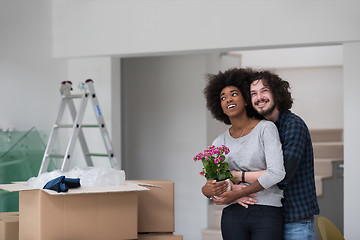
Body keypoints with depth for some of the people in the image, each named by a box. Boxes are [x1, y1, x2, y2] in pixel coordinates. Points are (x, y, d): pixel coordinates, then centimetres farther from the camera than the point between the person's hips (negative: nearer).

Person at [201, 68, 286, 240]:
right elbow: (208, 186, 11)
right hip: (233, 216, 4)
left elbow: (276, 173, -15)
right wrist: (208, 190, -14)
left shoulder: (266, 128, -3)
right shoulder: (220, 143, 10)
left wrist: (238, 193, -13)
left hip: (267, 215, -4)